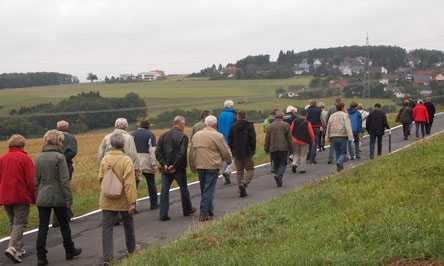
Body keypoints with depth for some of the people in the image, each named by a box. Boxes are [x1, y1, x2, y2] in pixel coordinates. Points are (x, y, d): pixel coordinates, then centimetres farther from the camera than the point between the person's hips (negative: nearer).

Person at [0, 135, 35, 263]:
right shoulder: (25, 158, -8)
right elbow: (31, 180, -10)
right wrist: (34, 197, -2)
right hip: (21, 196, -5)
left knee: (13, 222, 17)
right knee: (19, 223, -1)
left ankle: (19, 249, 21)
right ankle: (12, 248, -16)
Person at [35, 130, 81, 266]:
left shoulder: (39, 157, 4)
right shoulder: (59, 157, -12)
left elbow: (36, 179, 9)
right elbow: (64, 180, -14)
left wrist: (37, 196, 17)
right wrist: (69, 198, -9)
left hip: (42, 198, 4)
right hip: (58, 198, -4)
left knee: (42, 228, 5)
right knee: (64, 225, 13)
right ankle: (70, 251, 27)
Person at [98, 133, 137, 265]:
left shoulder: (105, 159, -4)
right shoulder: (126, 160, -16)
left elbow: (101, 178, 3)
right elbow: (129, 183, -19)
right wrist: (132, 202, -16)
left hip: (107, 201, 2)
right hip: (123, 200, -2)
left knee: (107, 228, 4)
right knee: (128, 225, 19)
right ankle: (132, 250, 37)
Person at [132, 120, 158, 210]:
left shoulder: (132, 134, 13)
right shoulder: (150, 135, 1)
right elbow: (152, 150, -9)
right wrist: (154, 164, -10)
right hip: (146, 162, -3)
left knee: (134, 184, 3)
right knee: (151, 183, 11)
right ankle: (153, 204, 18)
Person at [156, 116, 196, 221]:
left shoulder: (163, 136, 6)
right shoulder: (183, 137, -12)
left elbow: (158, 152, -1)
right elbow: (182, 154, -21)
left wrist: (164, 164, -6)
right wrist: (174, 165, -14)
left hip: (165, 168, 4)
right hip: (179, 169, -4)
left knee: (164, 191, 5)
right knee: (184, 189, 14)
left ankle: (163, 214, 0)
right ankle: (187, 210, 29)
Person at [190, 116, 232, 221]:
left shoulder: (196, 135, 11)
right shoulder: (217, 136, -8)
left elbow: (192, 153, 14)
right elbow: (225, 151, -4)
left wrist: (193, 167, 22)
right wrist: (228, 160, 16)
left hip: (199, 166, 6)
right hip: (212, 166, -6)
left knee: (204, 190, 16)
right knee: (209, 190, -3)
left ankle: (209, 211, 25)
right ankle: (204, 214, -7)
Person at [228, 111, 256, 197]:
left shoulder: (233, 127, 5)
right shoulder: (249, 125, -3)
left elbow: (230, 141, 7)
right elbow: (253, 139, -7)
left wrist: (232, 151, 14)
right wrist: (253, 150, 1)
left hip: (237, 153, 3)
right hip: (247, 152, -3)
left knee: (239, 171, 11)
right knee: (250, 170, 4)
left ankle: (241, 188, 8)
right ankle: (243, 184, -18)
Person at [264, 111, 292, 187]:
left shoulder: (270, 126, 8)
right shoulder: (285, 125, 0)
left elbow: (267, 138, 7)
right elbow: (289, 137, -3)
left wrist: (266, 148, 13)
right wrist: (290, 148, 3)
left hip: (273, 149, 3)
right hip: (284, 148, -3)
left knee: (275, 164, 11)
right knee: (283, 164, 2)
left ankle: (278, 181, 4)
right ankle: (279, 176, -22)